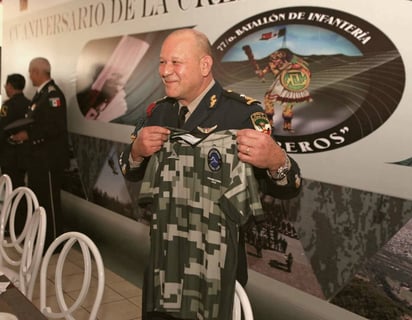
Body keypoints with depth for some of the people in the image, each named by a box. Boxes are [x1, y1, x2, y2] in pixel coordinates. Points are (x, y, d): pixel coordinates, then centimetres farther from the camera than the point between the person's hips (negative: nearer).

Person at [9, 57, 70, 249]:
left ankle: (53, 241, 10)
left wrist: (28, 134, -20)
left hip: (49, 157, -10)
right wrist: (23, 133, 3)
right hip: (38, 156, 10)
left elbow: (55, 127, -24)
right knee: (37, 197, 18)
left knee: (49, 200, -1)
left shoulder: (53, 93, -16)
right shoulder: (41, 93, 14)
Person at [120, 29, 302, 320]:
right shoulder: (158, 112, 2)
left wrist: (276, 161, -40)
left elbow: (288, 188, -18)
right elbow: (132, 173, 11)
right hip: (162, 253, 6)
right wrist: (136, 151, -11)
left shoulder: (242, 113, -16)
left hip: (216, 260, -5)